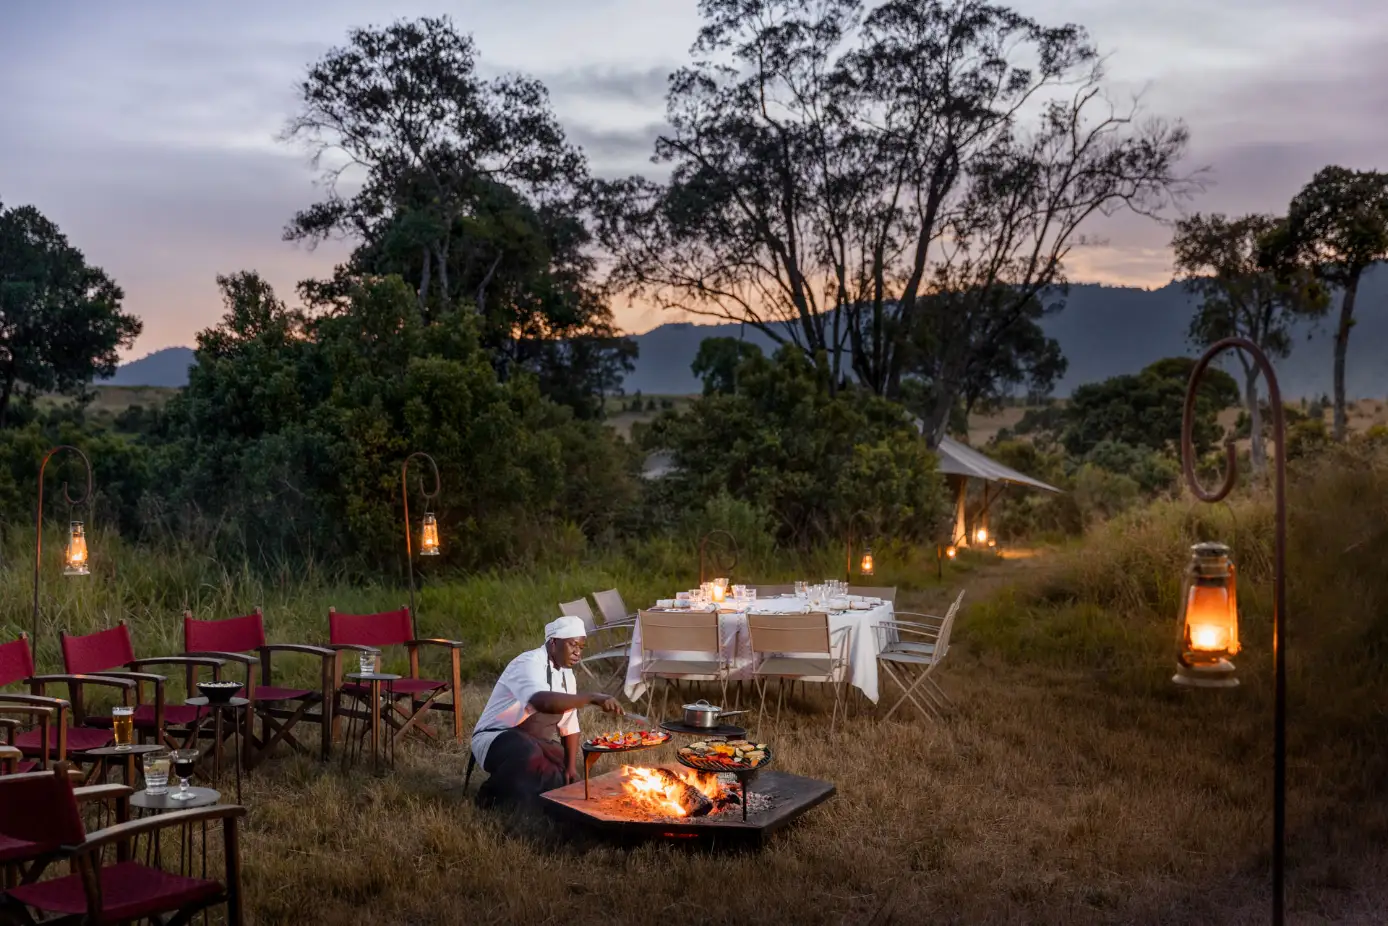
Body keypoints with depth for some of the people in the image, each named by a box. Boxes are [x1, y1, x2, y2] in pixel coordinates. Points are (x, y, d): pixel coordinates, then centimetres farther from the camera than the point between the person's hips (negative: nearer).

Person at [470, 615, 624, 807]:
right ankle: (495, 796, -14)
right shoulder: (529, 663, -22)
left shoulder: (566, 674, 6)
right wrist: (592, 698, -48)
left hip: (535, 744, 8)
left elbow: (569, 725, 10)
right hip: (496, 740, -8)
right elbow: (542, 701, -44)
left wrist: (571, 767, -3)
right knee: (528, 753, -39)